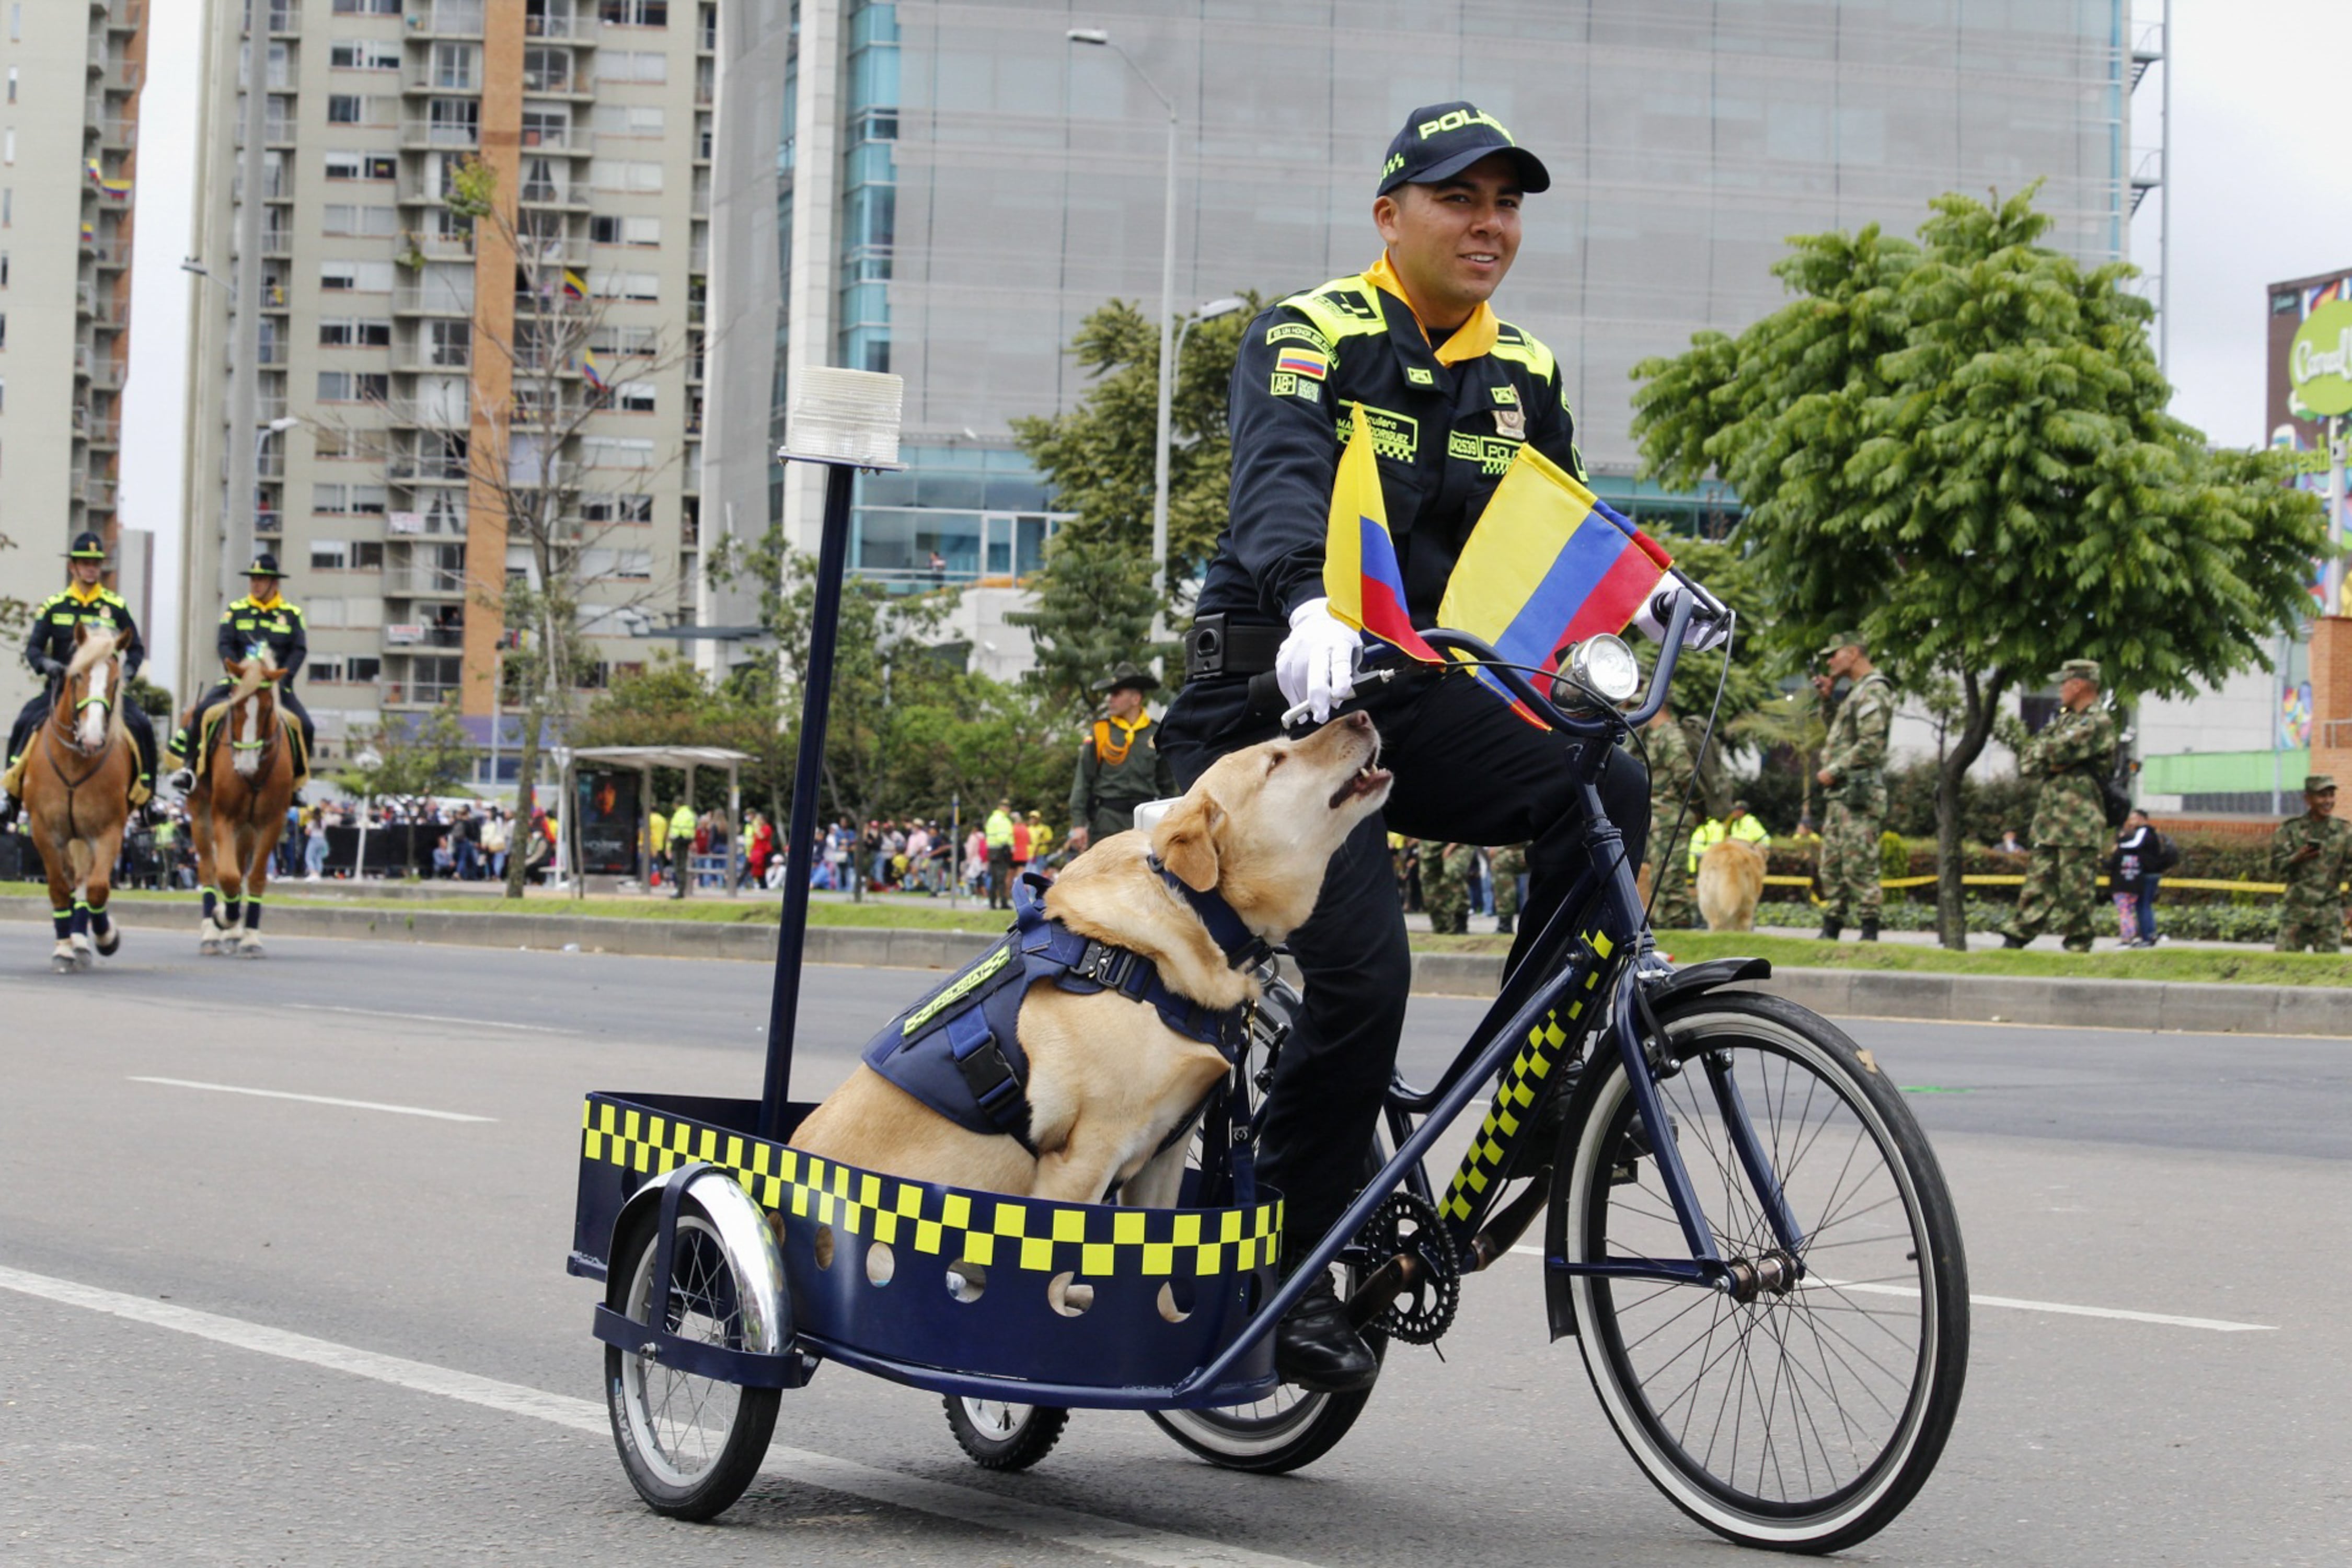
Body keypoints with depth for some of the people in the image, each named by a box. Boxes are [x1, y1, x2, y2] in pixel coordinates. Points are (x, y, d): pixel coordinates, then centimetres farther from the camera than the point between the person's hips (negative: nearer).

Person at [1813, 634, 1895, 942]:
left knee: (1859, 867, -11)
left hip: (1859, 792, -11)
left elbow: (1870, 745, -20)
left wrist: (1834, 771, -14)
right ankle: (1830, 932, 15)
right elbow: (1839, 735, 30)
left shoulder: (1873, 691, -11)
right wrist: (1827, 698, 19)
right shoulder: (1856, 692, 21)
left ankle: (1870, 934, -10)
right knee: (1832, 867, 11)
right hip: (1841, 794, 11)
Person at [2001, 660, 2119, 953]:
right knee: (2039, 884, 8)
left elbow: (2058, 750, -20)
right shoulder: (2062, 720, 20)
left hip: (2079, 823, -8)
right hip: (2049, 822, 8)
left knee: (2075, 893, -5)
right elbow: (2025, 764, 14)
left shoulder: (2099, 723, -7)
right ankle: (2015, 941, 9)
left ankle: (2078, 948, -1)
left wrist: (2042, 752, 1)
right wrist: (2050, 763, -5)